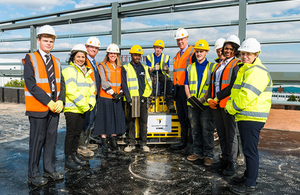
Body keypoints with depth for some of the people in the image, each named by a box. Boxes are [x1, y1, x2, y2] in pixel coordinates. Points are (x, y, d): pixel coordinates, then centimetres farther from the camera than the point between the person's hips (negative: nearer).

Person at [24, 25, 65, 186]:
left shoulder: (56, 61, 14)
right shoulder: (30, 59, -3)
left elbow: (61, 83, 10)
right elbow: (31, 84, -12)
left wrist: (60, 101, -7)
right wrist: (48, 102, -16)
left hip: (55, 107, 5)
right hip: (38, 107, -5)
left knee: (51, 139, 11)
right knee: (37, 140, 2)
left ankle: (49, 170, 25)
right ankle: (33, 175, 16)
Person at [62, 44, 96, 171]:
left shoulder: (86, 71, 18)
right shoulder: (69, 70, -8)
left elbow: (91, 88, 15)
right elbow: (71, 91, -18)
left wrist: (91, 103, 0)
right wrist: (84, 105, -16)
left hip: (83, 109, 8)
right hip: (72, 108, -7)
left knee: (77, 133, 15)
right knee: (71, 134, 0)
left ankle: (74, 155, 27)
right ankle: (68, 159, 10)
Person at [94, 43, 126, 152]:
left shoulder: (119, 68, 15)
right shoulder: (102, 66, 0)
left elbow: (122, 82, 12)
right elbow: (103, 82, -10)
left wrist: (120, 93, -4)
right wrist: (113, 93, -13)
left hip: (117, 98, 5)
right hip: (105, 98, -5)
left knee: (116, 119, 8)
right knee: (105, 119, 0)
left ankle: (113, 142, 20)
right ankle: (104, 143, 10)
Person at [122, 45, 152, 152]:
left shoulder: (145, 68, 13)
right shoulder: (125, 68, 4)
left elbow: (149, 84, 11)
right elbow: (124, 85, -2)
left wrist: (144, 96, -2)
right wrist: (129, 99, -11)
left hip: (142, 99, 2)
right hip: (131, 100, -2)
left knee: (143, 121, 4)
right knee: (131, 122, 3)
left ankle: (143, 143, 14)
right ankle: (131, 143, 13)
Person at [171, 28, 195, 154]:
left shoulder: (192, 52, -5)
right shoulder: (177, 55, 21)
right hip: (178, 88, 8)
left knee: (189, 116, -3)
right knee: (181, 117, 13)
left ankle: (192, 143, 7)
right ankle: (183, 141, 23)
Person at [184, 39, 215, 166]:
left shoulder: (211, 67, 2)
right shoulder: (190, 68, 14)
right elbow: (186, 85, 12)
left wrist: (203, 99, -16)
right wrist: (190, 98, -3)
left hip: (206, 104, -4)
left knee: (207, 130, -1)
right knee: (195, 129, 11)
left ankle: (208, 155, 10)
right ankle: (198, 152, 23)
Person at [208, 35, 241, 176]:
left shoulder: (237, 65, -5)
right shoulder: (219, 65, 18)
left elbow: (233, 86, -16)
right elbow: (212, 83, 15)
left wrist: (217, 98, -15)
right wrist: (210, 99, 0)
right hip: (216, 105, 7)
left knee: (230, 135, 1)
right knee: (221, 135, 14)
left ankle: (232, 163, 14)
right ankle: (225, 160, 27)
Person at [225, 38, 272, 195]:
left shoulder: (257, 71, -16)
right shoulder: (245, 69, 19)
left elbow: (247, 96, -24)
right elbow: (237, 93, 24)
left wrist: (231, 108, -11)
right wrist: (230, 105, 10)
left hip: (251, 118, -10)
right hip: (244, 117, 10)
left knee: (250, 151, -3)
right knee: (248, 150, 19)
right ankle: (248, 177, 32)